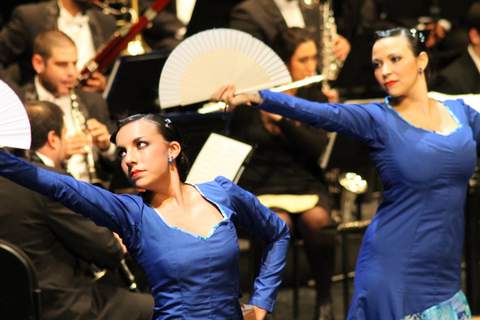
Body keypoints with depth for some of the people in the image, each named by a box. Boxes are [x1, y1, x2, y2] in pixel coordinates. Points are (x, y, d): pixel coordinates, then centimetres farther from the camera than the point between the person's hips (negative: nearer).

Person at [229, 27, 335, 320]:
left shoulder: (317, 95, 5)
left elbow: (318, 148, -8)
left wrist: (281, 118, -23)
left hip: (305, 182, 2)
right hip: (261, 185, -2)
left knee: (316, 219, -32)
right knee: (280, 223, -35)